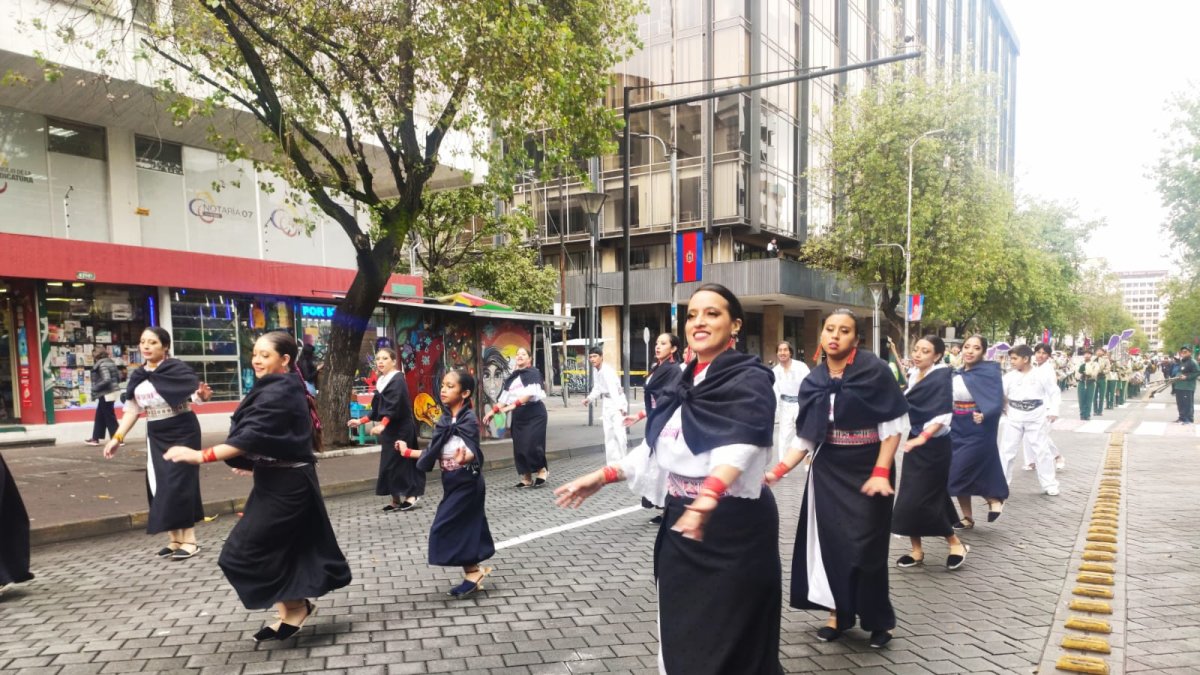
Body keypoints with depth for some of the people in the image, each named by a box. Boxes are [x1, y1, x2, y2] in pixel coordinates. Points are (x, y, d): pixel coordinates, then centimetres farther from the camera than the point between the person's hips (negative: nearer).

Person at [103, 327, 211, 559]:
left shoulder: (176, 369, -14)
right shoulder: (137, 376, 4)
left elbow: (194, 393, -18)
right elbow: (132, 410, 11)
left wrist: (202, 395, -42)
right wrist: (117, 438, 6)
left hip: (182, 432, -6)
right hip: (155, 436, 6)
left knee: (178, 484, -7)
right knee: (159, 486, 6)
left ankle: (189, 540, 2)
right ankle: (174, 539, 17)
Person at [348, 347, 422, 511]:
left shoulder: (398, 380, -13)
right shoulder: (381, 382, 14)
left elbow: (394, 406, -27)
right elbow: (377, 409, 20)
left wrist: (382, 425, -38)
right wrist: (360, 421, 20)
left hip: (400, 429, -9)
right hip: (389, 429, 9)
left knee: (399, 462, -9)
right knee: (390, 464, 9)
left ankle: (411, 495, -2)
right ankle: (397, 499, 15)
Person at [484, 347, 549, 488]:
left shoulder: (533, 373, -4)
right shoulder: (511, 377, 16)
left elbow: (531, 392, -18)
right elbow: (504, 397, 17)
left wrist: (514, 405, -25)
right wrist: (493, 410, 5)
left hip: (534, 413, -6)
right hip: (518, 416, 7)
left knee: (531, 445, -15)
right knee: (519, 448, 3)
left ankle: (542, 470, 8)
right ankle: (527, 478, 11)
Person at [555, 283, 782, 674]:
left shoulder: (750, 379, -10)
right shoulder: (686, 384, 11)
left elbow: (739, 445, -29)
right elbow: (656, 447, 19)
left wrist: (707, 498, -46)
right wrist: (603, 477, 12)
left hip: (732, 525, -7)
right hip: (681, 523, 7)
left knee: (730, 639, -1)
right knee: (680, 632, 13)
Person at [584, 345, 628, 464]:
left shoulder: (607, 370, -25)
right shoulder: (595, 371, 2)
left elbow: (613, 388, -38)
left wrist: (620, 406, -50)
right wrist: (589, 398, -8)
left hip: (617, 402, -8)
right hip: (606, 403, 9)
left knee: (619, 432, -15)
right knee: (608, 434, 11)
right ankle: (612, 463, 20)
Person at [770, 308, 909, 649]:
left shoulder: (874, 370, -10)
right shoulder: (814, 381, 2)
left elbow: (894, 425, -10)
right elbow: (806, 437, 3)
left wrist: (881, 473, -18)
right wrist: (778, 471, -7)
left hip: (867, 470, -4)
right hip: (827, 471, 4)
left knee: (865, 545, 0)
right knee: (830, 541, 6)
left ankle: (877, 618, 20)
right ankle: (839, 612, 23)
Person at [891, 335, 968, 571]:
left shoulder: (941, 378, -14)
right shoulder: (913, 375, 6)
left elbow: (943, 416, -23)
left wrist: (923, 437, -32)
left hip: (933, 446, -7)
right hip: (914, 442, 7)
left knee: (923, 498, -5)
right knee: (909, 499, 7)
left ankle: (956, 543, 14)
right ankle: (917, 551, 17)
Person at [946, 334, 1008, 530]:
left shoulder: (989, 372, -13)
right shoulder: (957, 374, 6)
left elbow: (996, 402, -22)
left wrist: (983, 415, -39)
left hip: (977, 431, -6)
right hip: (957, 429, 6)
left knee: (958, 474, -7)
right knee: (957, 476, 9)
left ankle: (993, 499, 17)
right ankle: (968, 517, 24)